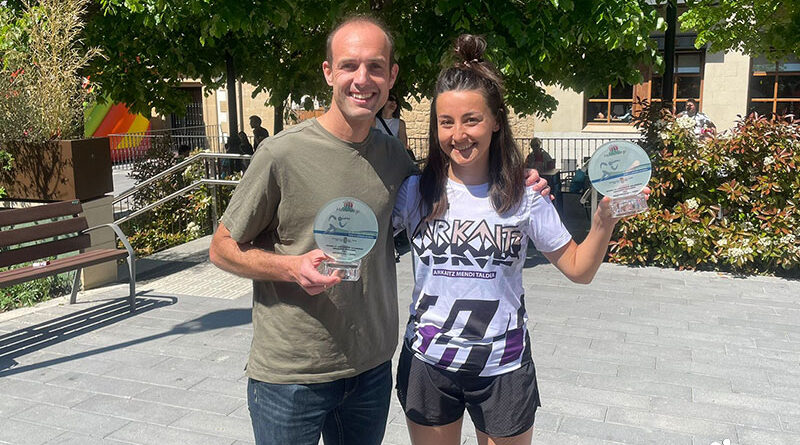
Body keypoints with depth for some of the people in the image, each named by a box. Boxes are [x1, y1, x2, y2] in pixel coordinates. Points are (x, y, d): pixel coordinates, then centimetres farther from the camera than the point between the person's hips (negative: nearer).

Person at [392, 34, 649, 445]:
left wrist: (604, 221, -16)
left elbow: (578, 269, -1)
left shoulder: (524, 198, -6)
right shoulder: (415, 192, -6)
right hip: (427, 364, 1)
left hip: (503, 368, 0)